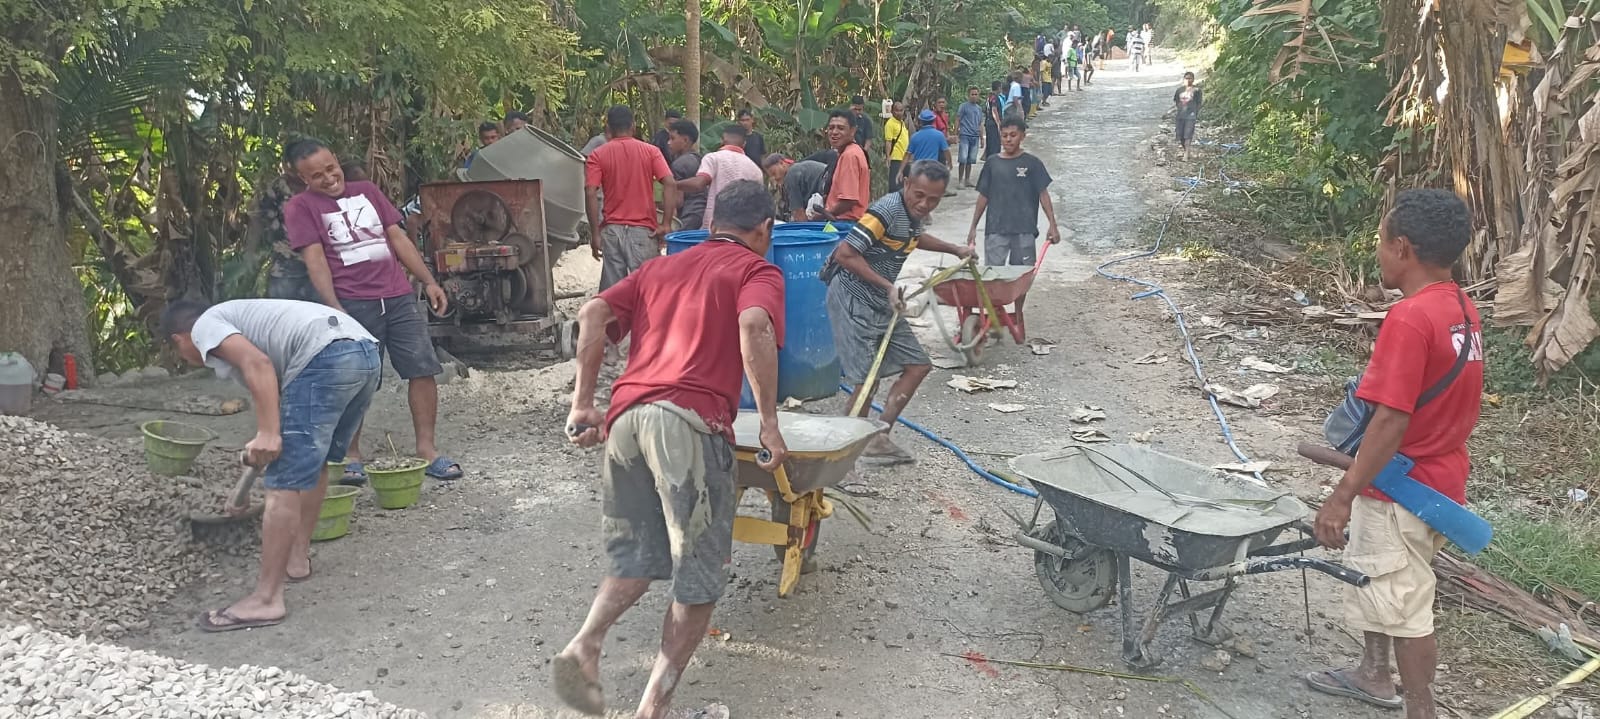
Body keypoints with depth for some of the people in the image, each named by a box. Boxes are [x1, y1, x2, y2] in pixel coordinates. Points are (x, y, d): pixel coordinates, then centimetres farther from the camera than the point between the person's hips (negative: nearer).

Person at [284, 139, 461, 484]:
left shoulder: (367, 191, 17)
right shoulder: (301, 207, 2)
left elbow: (398, 238, 18)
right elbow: (315, 260, -8)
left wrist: (429, 281, 12)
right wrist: (335, 309, -20)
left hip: (399, 296, 4)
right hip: (353, 304, -4)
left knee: (424, 368, 0)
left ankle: (426, 448, 8)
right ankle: (351, 456, 14)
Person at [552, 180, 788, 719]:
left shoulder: (662, 266, 27)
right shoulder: (758, 271, 11)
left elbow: (593, 315, 13)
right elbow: (753, 326, -12)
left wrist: (583, 404, 13)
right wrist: (769, 422, -10)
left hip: (625, 417, 6)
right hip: (690, 421, -5)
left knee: (636, 556, 21)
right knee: (700, 575, 6)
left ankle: (584, 647, -1)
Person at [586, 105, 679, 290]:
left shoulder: (597, 155, 2)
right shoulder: (650, 151, 3)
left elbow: (590, 193, -9)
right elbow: (670, 185, -9)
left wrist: (595, 234, -6)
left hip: (611, 230, 1)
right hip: (643, 230, -1)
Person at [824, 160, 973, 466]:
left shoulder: (916, 214, 7)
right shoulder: (887, 211, -22)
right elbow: (845, 254, -28)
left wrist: (955, 249, 36)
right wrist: (888, 286, -25)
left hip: (882, 303, 10)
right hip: (853, 300, -9)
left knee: (918, 366, 8)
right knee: (868, 379, -11)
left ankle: (879, 438, 13)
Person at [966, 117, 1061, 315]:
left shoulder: (1032, 164, 0)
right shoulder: (992, 163, 5)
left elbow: (1043, 194, -1)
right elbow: (983, 197, 9)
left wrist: (1053, 225, -9)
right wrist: (973, 227, 8)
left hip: (1024, 230, -1)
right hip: (996, 229, 1)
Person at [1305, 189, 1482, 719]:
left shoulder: (1410, 318, -26)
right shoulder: (1463, 309, 3)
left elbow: (1392, 421, -29)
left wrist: (1342, 496, -24)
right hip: (1440, 476, 10)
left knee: (1402, 604, 5)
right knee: (1372, 577, 26)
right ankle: (1373, 675, 42)